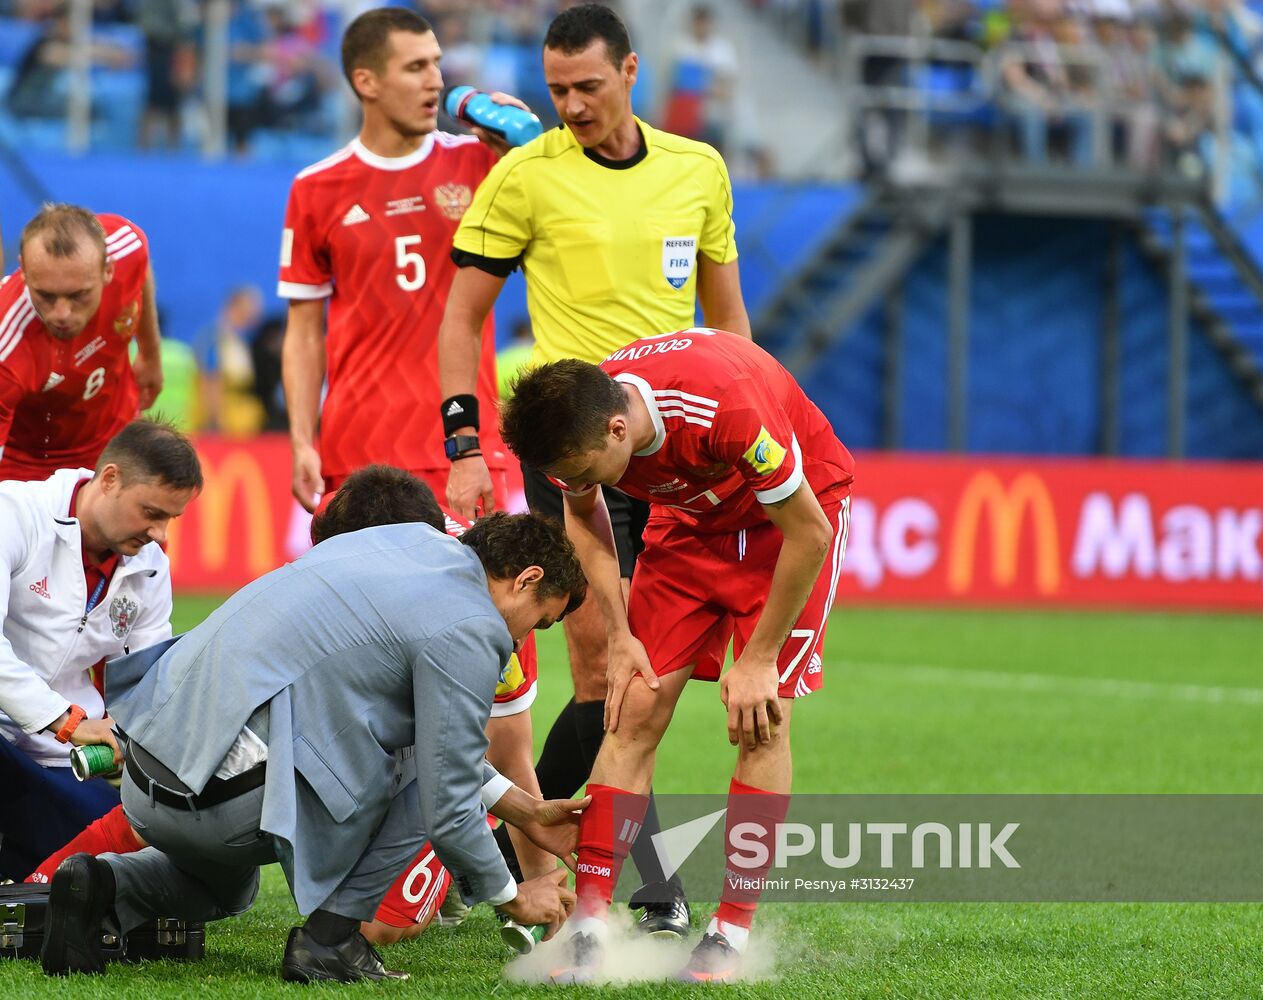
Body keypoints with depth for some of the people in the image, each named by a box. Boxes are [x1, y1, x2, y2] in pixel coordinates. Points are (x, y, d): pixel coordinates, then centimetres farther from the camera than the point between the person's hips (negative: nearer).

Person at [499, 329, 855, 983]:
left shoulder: (730, 407, -41)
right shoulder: (576, 430, -24)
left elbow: (808, 533, -27)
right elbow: (583, 518, 2)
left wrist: (758, 661, -20)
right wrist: (620, 636, -7)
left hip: (792, 511, -4)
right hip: (691, 514, 5)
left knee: (761, 720, -15)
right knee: (635, 712, -7)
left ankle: (731, 934, -8)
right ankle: (588, 928, -8)